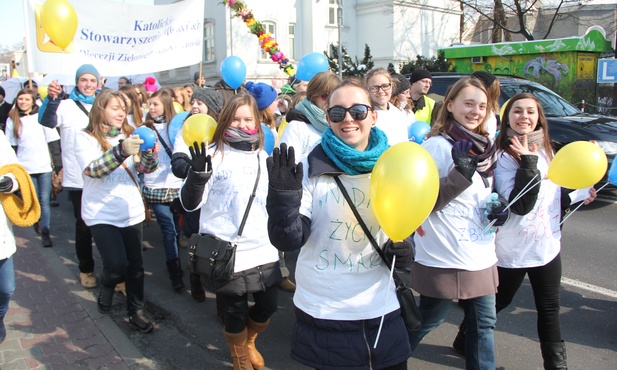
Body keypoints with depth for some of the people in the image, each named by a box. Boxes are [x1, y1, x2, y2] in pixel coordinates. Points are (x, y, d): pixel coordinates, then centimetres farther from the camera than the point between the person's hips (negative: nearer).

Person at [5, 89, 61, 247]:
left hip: (44, 165, -2)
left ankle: (45, 231, 2)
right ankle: (37, 221, 35)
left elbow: (53, 141, 0)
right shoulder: (12, 120, 6)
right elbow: (11, 145, 8)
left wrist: (58, 163, -4)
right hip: (25, 167, 2)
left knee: (44, 200, -3)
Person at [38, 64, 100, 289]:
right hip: (78, 178, -2)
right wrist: (52, 99, -40)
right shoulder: (67, 106, -3)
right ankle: (86, 269, 24)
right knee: (83, 226, 7)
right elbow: (47, 121, -22)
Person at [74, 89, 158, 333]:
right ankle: (106, 292, 22)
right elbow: (92, 169, -21)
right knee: (117, 265, -12)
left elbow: (146, 168, -1)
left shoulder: (129, 135, 8)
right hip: (101, 213, -4)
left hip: (131, 211, 4)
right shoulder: (85, 138, -4)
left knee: (135, 265, 7)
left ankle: (136, 311, 24)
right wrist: (121, 151, -35)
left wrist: (149, 151, -23)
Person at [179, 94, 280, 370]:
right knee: (236, 310, 7)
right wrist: (198, 173, -30)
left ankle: (249, 342, 43)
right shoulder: (214, 155, -9)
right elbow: (190, 203, -15)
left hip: (262, 247, 5)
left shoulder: (263, 156, 7)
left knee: (269, 304, 11)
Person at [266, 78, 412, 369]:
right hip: (321, 314, -3)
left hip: (381, 310, 3)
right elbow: (288, 241, -15)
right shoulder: (310, 170, -10)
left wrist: (404, 248, -7)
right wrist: (284, 195, -31)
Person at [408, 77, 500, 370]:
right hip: (444, 258, -7)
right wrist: (460, 174, -26)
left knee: (484, 323, 16)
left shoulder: (485, 148, 9)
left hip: (482, 256, 7)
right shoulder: (436, 146, -13)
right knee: (430, 319, 10)